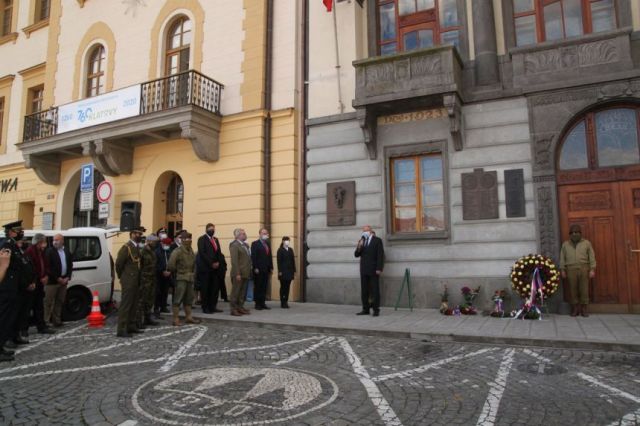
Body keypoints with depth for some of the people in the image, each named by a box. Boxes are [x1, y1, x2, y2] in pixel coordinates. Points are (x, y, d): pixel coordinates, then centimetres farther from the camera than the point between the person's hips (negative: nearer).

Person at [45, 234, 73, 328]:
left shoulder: (67, 252, 12)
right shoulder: (49, 251, -5)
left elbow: (70, 265, 13)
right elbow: (48, 267, -11)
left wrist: (67, 278, -1)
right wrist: (58, 278, -13)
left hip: (63, 281, 5)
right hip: (52, 281, -5)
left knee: (59, 302, 11)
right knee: (48, 302, -3)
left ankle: (57, 320, 19)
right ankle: (46, 321, 1)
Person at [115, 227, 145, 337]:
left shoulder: (137, 248, 13)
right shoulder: (126, 247, -13)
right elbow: (118, 263, -13)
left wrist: (138, 280, 14)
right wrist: (121, 277, -1)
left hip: (136, 281, 8)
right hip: (128, 281, -8)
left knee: (134, 305, 14)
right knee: (125, 305, -5)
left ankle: (131, 326, 24)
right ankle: (121, 330, -1)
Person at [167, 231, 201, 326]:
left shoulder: (191, 251, 11)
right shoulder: (178, 251, -14)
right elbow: (171, 264, -19)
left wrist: (192, 272, 14)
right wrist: (176, 271, -4)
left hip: (190, 277, 8)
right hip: (181, 278, -8)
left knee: (189, 298, 14)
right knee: (178, 299, -5)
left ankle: (188, 317, 24)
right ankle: (176, 319, 0)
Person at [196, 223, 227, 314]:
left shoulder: (215, 239, 17)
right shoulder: (202, 239, -3)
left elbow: (219, 252, 14)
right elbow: (202, 253, -12)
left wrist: (218, 262, -3)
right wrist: (211, 264, -14)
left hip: (215, 267, 6)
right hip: (205, 267, -6)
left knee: (215, 288, 3)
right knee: (205, 289, 0)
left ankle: (213, 306, 11)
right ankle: (205, 308, 6)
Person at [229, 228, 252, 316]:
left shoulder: (246, 245, 16)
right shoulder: (234, 245, -10)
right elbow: (234, 261, -16)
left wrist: (249, 272, 10)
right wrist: (237, 274, -20)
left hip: (245, 273, 8)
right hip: (238, 274, -8)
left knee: (243, 292, 13)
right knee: (235, 292, -1)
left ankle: (240, 308, 21)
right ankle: (233, 309, 6)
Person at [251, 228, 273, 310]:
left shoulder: (268, 244, 17)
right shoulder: (255, 244, -3)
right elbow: (253, 257, -9)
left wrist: (271, 267, 10)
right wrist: (255, 268, -15)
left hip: (266, 269, 6)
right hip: (258, 269, -6)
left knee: (264, 287, 6)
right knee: (257, 287, 0)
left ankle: (263, 303, 12)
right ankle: (257, 304, 6)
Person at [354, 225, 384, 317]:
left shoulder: (377, 240, -1)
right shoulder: (361, 241, 14)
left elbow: (380, 255, -6)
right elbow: (356, 255, 10)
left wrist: (379, 269, -13)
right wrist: (359, 247, -9)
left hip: (373, 270, -5)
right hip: (364, 270, 5)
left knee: (375, 291, -2)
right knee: (364, 291, 5)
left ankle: (376, 310, 3)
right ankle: (365, 309, 11)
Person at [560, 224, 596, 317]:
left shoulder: (586, 243, 9)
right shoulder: (565, 244, 12)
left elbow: (592, 257, 5)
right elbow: (562, 258, 12)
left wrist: (592, 269, -3)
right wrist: (562, 270, 5)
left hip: (584, 268, 0)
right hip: (571, 269, 1)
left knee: (584, 289, -2)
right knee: (573, 289, -1)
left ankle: (584, 309, 4)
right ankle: (575, 309, 5)